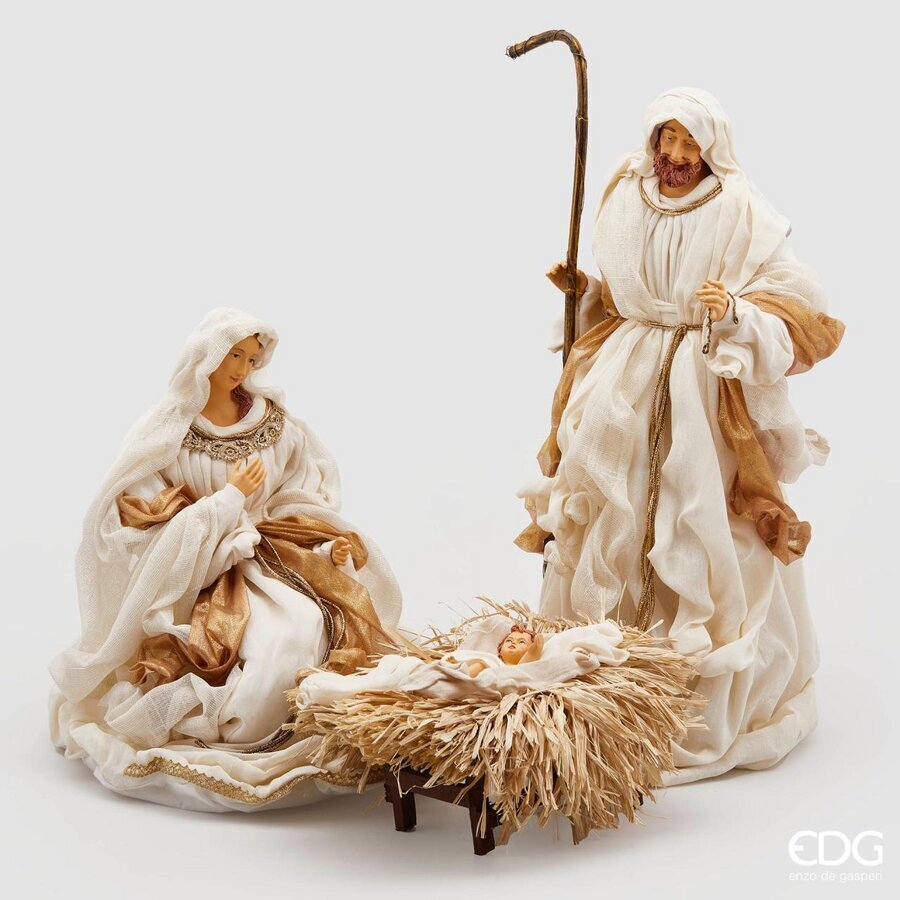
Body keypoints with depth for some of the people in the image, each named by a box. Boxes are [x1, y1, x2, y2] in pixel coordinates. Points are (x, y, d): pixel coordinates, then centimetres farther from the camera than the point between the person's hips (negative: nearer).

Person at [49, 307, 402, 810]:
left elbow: (306, 491, 10)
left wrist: (334, 540, -9)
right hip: (195, 566, -4)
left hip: (264, 551, 4)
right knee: (283, 634, -27)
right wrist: (230, 497, -10)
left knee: (315, 623, -23)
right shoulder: (169, 428, -4)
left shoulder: (272, 419, 6)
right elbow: (144, 508, -8)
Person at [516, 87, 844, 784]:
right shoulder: (625, 207, 10)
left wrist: (736, 313, -23)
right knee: (614, 528, 6)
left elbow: (795, 304, -8)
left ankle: (722, 695, 9)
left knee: (703, 537, -5)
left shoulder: (743, 217, -5)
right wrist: (581, 290, 4)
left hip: (709, 390, -4)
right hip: (628, 386, 5)